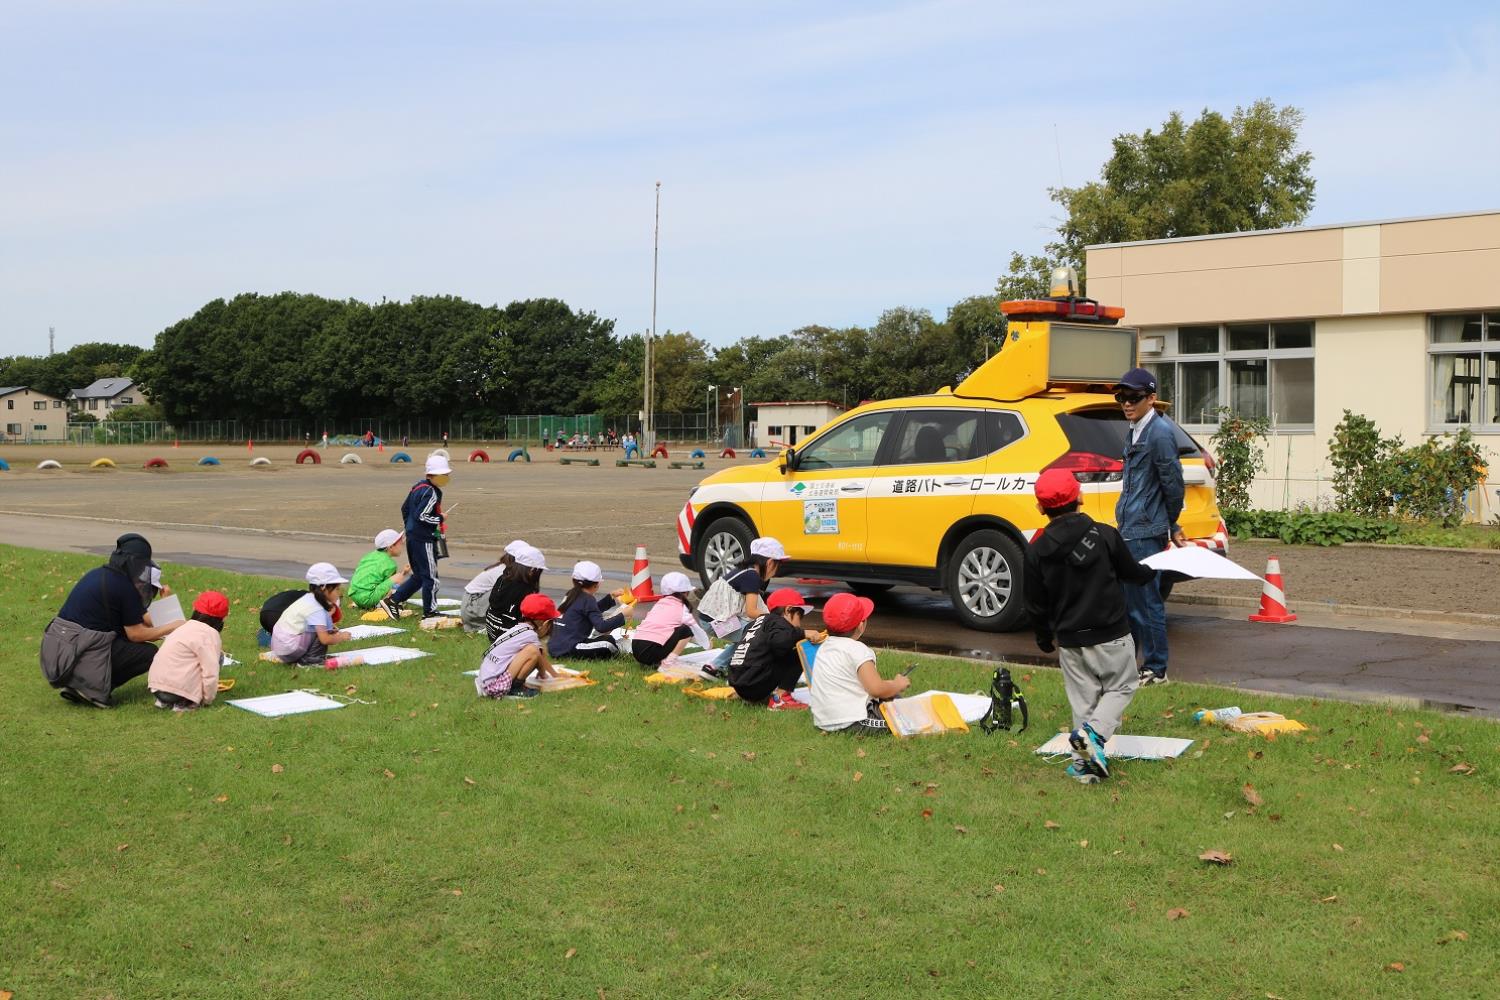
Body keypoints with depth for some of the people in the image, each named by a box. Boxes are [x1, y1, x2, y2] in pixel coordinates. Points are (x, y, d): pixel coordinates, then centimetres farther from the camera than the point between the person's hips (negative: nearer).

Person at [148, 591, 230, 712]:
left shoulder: (187, 627, 19)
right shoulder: (210, 634, -9)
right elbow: (211, 671, -16)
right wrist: (207, 699, -2)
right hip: (178, 688, -9)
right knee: (217, 658, -1)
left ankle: (165, 701, 12)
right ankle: (184, 703, -4)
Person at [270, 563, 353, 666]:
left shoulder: (308, 599, 10)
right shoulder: (316, 609, -18)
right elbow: (325, 639, -23)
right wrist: (341, 637, -7)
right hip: (289, 648, -10)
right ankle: (310, 660, -8)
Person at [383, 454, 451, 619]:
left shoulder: (418, 487, 10)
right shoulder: (432, 493, -19)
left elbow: (405, 508, 17)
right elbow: (421, 516, -24)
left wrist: (409, 527, 25)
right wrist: (440, 519, -12)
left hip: (412, 536, 9)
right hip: (424, 540, -9)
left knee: (419, 575, 18)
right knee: (430, 576, 1)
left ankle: (392, 600, 15)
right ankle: (430, 611, 9)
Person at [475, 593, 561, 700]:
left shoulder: (519, 628, 15)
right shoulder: (530, 635, -12)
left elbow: (542, 657, 27)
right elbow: (540, 662, 2)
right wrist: (543, 675, 23)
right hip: (495, 686, -10)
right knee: (533, 651, -20)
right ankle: (514, 690, -8)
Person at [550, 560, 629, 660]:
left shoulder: (571, 595, 15)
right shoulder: (587, 599, -11)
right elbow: (601, 626, -20)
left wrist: (611, 597, 33)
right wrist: (623, 615, -13)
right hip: (567, 650, -10)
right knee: (609, 641, -12)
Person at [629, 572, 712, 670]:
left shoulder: (658, 603, 24)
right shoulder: (681, 608, 8)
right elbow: (696, 630, 13)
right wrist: (708, 645, 34)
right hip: (654, 650, -6)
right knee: (686, 630, 9)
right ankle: (670, 660, -6)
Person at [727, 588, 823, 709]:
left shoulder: (759, 620, 22)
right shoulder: (778, 621, -3)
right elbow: (778, 641, -25)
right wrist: (803, 633, -22)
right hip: (754, 685, -9)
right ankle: (779, 698, -11)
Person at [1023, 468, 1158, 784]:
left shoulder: (1037, 550, -4)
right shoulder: (1104, 535, -10)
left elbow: (1036, 605, 4)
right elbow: (1132, 573, 4)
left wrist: (1046, 640, 21)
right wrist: (1154, 570, 28)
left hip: (1069, 640, 3)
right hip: (1111, 636, -2)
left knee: (1083, 698, 13)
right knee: (1121, 687, 13)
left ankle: (1084, 762, 11)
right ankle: (1093, 733, -11)